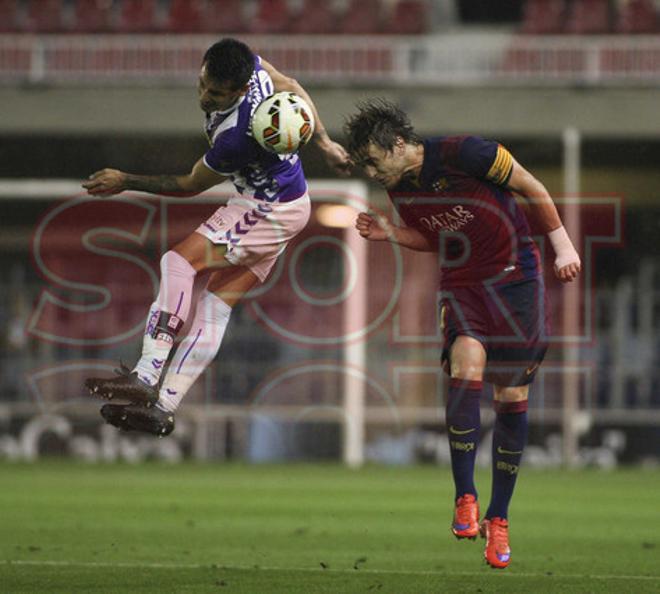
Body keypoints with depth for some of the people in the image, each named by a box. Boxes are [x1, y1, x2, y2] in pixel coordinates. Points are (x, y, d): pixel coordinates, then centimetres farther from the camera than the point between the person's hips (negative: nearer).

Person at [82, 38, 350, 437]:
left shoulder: (234, 138, -34)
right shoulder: (249, 66, -12)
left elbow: (191, 185, -16)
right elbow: (291, 87, 10)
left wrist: (127, 182, -9)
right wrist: (323, 141, 20)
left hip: (268, 211, -10)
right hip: (289, 202, 10)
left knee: (180, 262, -19)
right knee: (215, 305, 5)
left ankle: (147, 377, -26)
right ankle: (164, 406, 3)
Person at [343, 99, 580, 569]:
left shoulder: (461, 153, -19)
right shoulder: (400, 189, 0)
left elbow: (530, 187, -8)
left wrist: (562, 244, -6)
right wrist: (391, 234, -1)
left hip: (516, 278, -3)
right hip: (461, 284, 3)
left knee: (513, 398, -1)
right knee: (466, 361, -25)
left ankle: (498, 518, 11)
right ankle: (465, 499, -19)